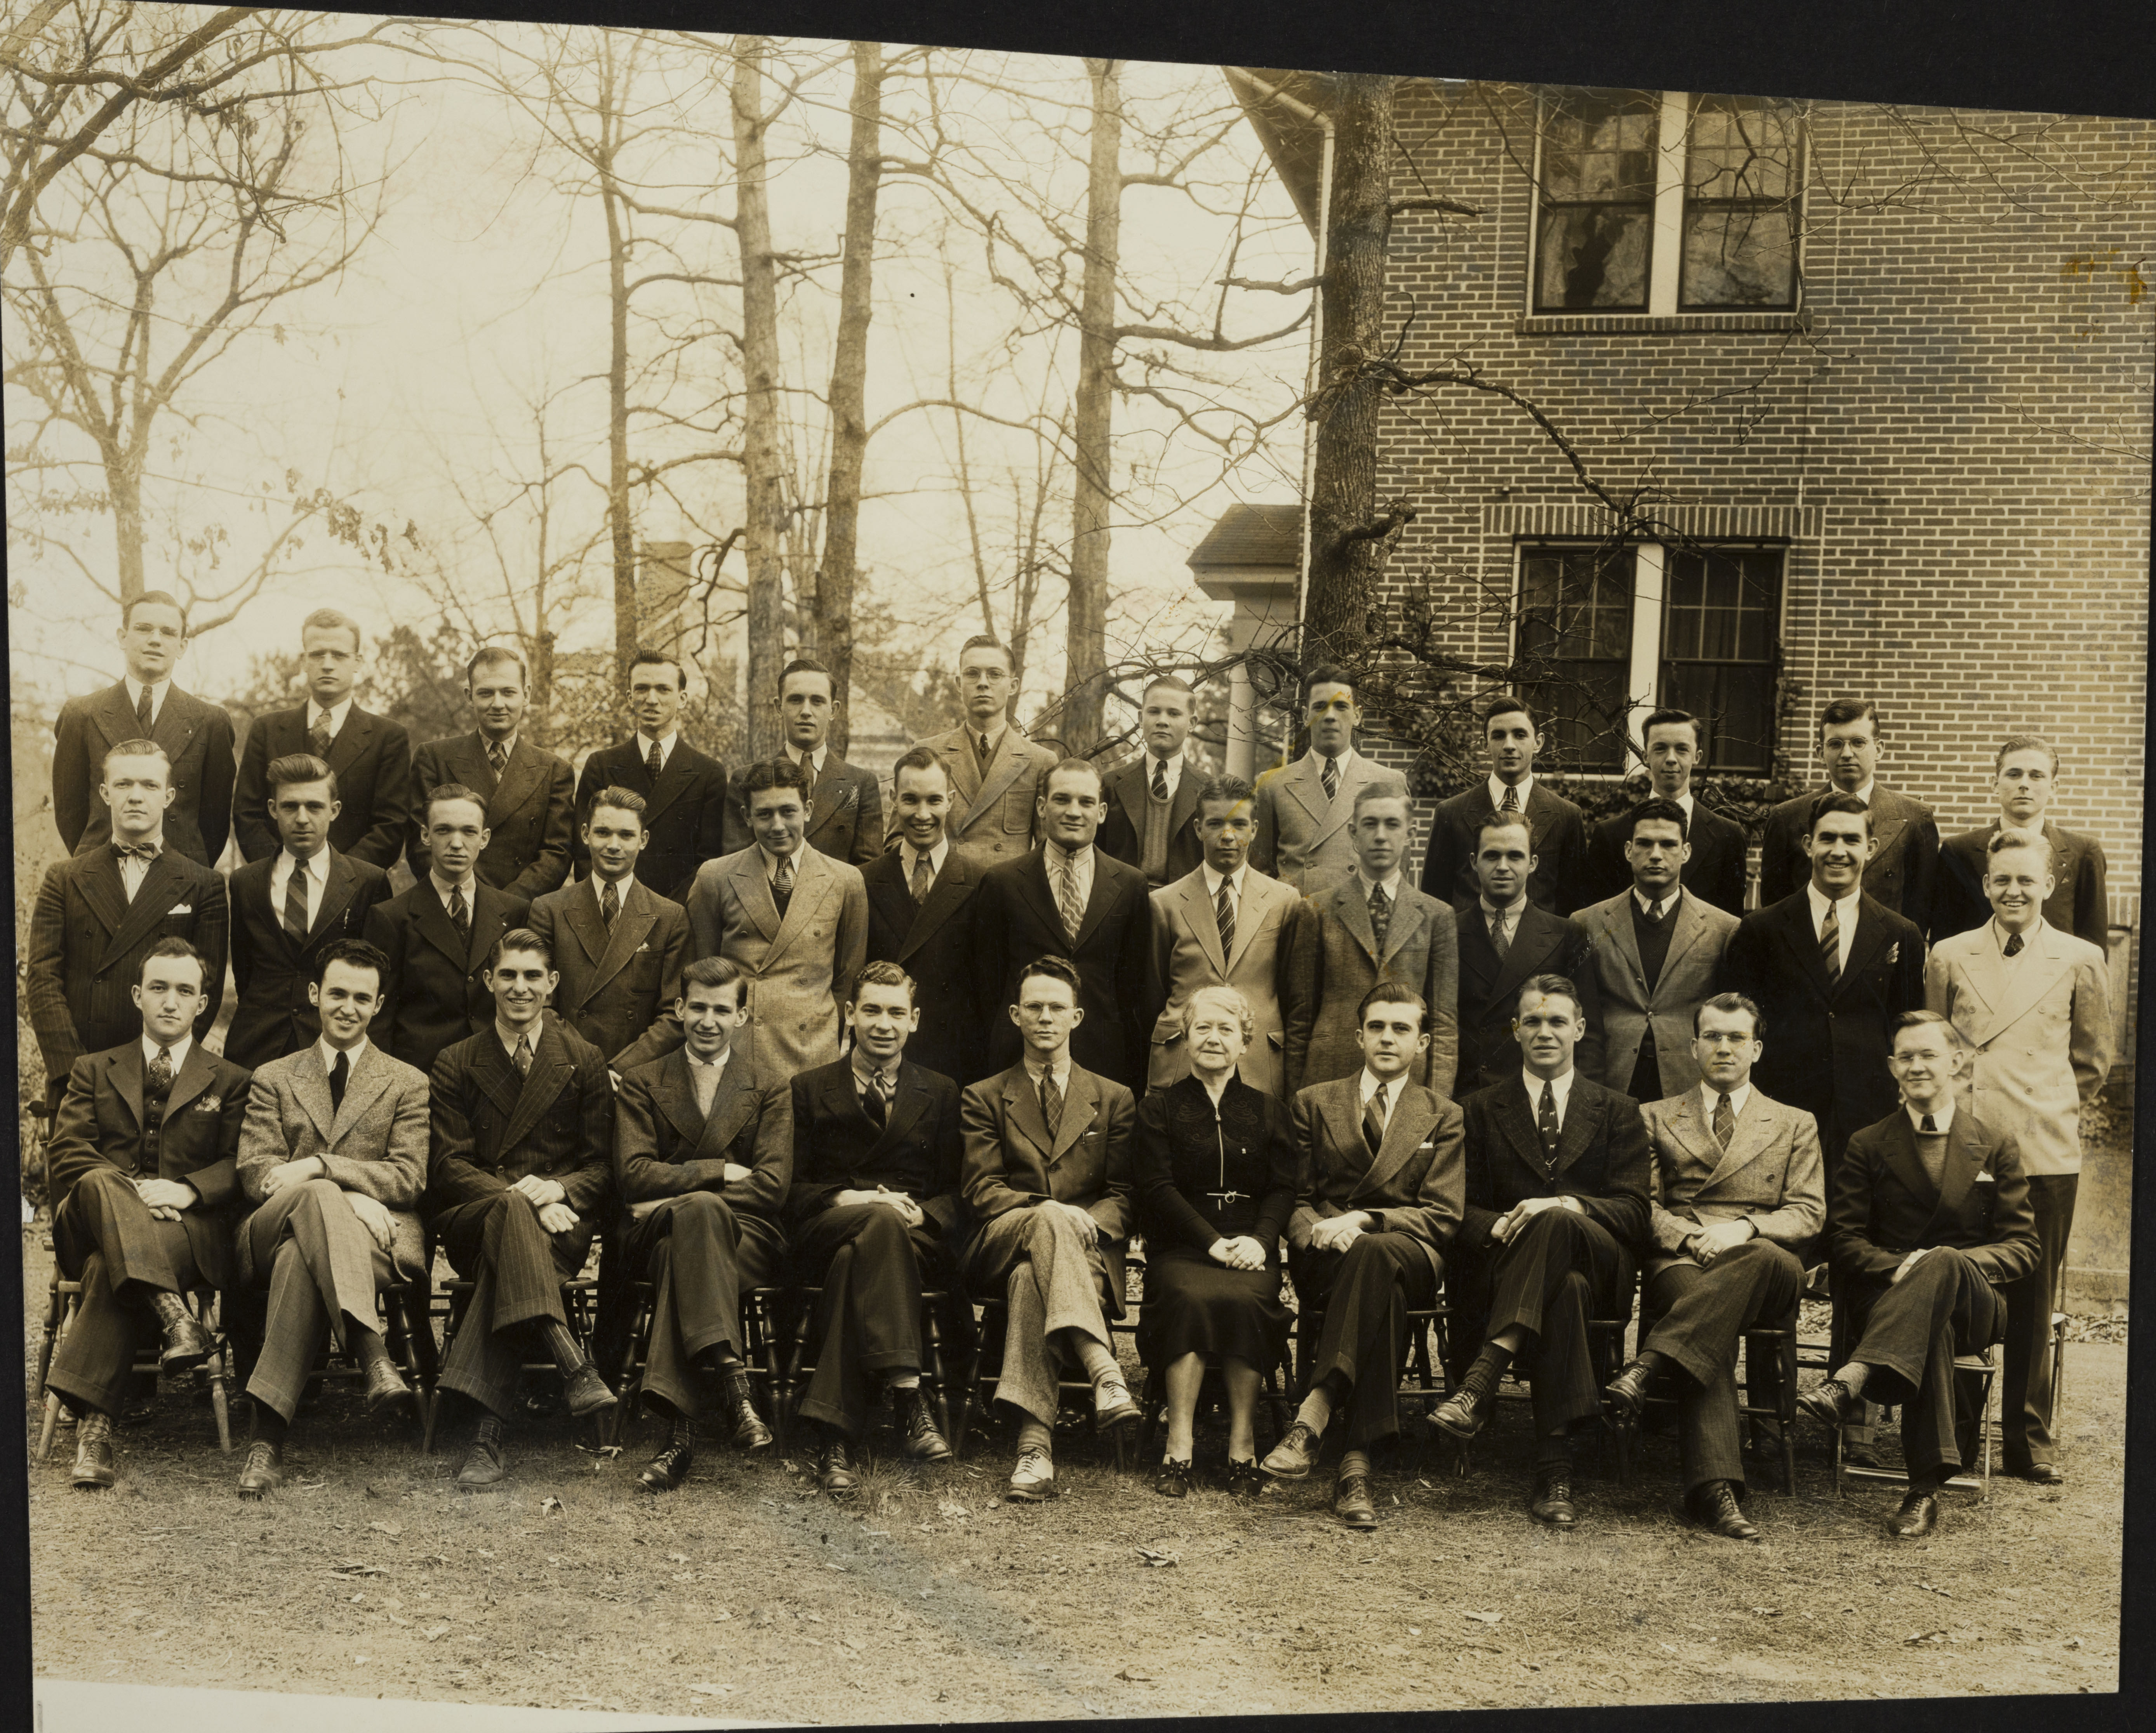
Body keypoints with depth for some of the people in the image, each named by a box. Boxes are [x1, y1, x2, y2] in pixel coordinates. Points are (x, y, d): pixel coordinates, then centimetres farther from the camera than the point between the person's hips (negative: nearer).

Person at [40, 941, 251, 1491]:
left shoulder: (230, 1082, 18)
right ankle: (173, 1316, -48)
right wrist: (129, 1191, -14)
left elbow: (241, 1166, 6)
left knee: (110, 1266, -35)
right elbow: (64, 1154, 6)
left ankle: (95, 1422, -39)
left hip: (190, 1228, -1)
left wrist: (187, 1189, -16)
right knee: (99, 1183, -37)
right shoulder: (93, 1070, 21)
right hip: (91, 1229, 1)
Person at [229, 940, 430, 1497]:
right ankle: (373, 1353, -53)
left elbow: (410, 1177, 3)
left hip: (373, 1237, 0)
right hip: (273, 1235, 0)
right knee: (319, 1196, -38)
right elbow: (254, 1173, 5)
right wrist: (348, 1197, -15)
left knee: (301, 1259, -37)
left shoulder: (408, 1084, 18)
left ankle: (269, 1433, -42)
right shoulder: (273, 1079, 21)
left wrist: (320, 1166, -15)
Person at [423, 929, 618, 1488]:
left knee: (505, 1257, -36)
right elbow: (449, 1167, 2)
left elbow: (601, 1166, 10)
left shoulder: (584, 1062, 13)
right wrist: (518, 1195, -17)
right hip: (472, 1218, 0)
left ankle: (487, 1432, -41)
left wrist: (558, 1190, -14)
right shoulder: (454, 1065, 13)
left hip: (561, 1222, 0)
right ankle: (575, 1369, -52)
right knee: (510, 1211, -38)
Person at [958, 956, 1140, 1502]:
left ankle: (1035, 1441, -47)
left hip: (1088, 1250, 0)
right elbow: (982, 1192, 3)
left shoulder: (1114, 1099, 19)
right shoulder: (983, 1099, 17)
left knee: (1031, 1278, -38)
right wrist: (1053, 1213, -17)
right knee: (1047, 1219, -38)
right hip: (998, 1249, 0)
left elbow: (1123, 1196, 11)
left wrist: (1090, 1223, -14)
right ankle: (1104, 1373, -54)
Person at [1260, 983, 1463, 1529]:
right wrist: (1318, 1232, -13)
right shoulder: (1313, 1104, 19)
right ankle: (1355, 1463, -46)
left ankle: (1311, 1419, -49)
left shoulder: (1444, 1118, 17)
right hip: (1324, 1258, 0)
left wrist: (1363, 1220, -13)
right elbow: (1296, 1198, 13)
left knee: (1374, 1254, -40)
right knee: (1378, 1282, -39)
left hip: (1410, 1254, 0)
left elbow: (1442, 1216, 5)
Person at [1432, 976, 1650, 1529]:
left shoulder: (1618, 1113, 19)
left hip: (1600, 1266, 0)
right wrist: (1499, 1226, -15)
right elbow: (1462, 1212, 10)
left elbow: (1634, 1211, 5)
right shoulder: (1481, 1110, 19)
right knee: (1565, 1290, -39)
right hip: (1505, 1266, 0)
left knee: (1556, 1222, -38)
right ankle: (1555, 1476, -43)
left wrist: (1567, 1206, -16)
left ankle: (1481, 1382, -46)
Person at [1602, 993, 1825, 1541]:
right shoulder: (1656, 1118, 22)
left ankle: (1647, 1363, -45)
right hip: (1679, 1266, -1)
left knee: (1767, 1259, -40)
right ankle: (1715, 1489, -45)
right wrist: (1690, 1237, -10)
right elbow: (1642, 1204, 11)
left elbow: (1809, 1214, 10)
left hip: (1765, 1264, 1)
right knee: (1705, 1320, -37)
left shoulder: (1796, 1126, 22)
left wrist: (1745, 1228, -10)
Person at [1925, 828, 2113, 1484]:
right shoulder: (1948, 957, 7)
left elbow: (2093, 1059, 14)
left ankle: (2028, 1441, 17)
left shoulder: (2080, 961, 5)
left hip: (2046, 1153, 0)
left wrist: (2051, 1109, 11)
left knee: (2034, 1300, 5)